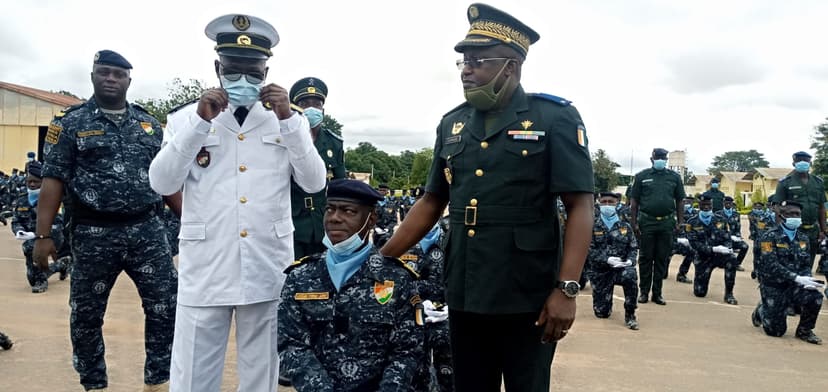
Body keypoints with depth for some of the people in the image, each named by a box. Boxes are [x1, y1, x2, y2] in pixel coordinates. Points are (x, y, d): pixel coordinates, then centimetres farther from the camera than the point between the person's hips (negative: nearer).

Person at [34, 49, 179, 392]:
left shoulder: (149, 124, 12)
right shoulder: (70, 123, 2)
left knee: (166, 307, 1)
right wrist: (43, 236, -8)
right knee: (86, 315, 9)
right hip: (94, 235, -2)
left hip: (148, 231, 2)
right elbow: (53, 181, -2)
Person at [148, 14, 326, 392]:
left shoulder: (289, 120, 8)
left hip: (268, 269, 1)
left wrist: (288, 119, -12)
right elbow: (162, 184, -5)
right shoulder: (187, 118, 6)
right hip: (205, 270, -1)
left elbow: (315, 183, -3)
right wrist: (200, 123, -13)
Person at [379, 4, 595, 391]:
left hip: (527, 299, -4)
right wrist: (380, 259, 8)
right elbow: (431, 203, 13)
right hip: (463, 295, 5)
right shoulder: (452, 123, 9)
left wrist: (566, 289, -18)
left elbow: (580, 206, -10)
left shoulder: (556, 117, -6)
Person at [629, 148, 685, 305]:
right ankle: (644, 292, 11)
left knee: (662, 259, 6)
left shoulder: (674, 177, 10)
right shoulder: (642, 176, 4)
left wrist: (680, 222, 4)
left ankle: (657, 293, 14)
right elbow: (634, 202, 4)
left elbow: (679, 202, 12)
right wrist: (634, 223, -2)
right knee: (645, 258, 3)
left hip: (667, 223, 2)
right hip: (646, 222, -1)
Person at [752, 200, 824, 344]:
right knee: (776, 330, -4)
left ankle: (804, 330, 1)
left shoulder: (804, 239, 6)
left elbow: (806, 265, 7)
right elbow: (771, 265, -21)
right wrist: (797, 278, -29)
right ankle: (761, 311, 32)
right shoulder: (769, 237, -11)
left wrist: (807, 279, -16)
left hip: (795, 285, 4)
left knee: (815, 297, -28)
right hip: (773, 286, -4)